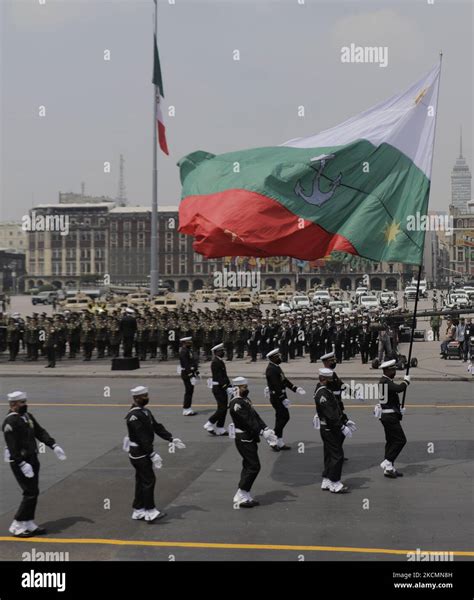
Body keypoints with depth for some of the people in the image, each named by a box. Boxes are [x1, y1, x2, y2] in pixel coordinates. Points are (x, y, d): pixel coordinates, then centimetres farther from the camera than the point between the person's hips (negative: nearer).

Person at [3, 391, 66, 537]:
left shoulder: (28, 416, 11)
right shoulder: (10, 421, -17)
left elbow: (40, 432, 16)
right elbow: (12, 446, -22)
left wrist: (54, 446, 5)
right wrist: (22, 464, -25)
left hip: (32, 459, 9)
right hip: (19, 461, -9)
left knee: (33, 493, 12)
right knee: (30, 493, -9)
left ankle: (29, 524, 22)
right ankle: (17, 526, 1)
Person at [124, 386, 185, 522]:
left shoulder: (145, 412, 10)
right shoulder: (134, 416, -21)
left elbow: (157, 427, 14)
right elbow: (142, 438, -25)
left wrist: (172, 439, 8)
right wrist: (153, 455, -27)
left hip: (143, 452, 10)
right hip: (138, 453, -10)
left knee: (141, 481, 13)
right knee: (149, 480, -7)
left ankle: (138, 511, 21)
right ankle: (150, 511, -2)